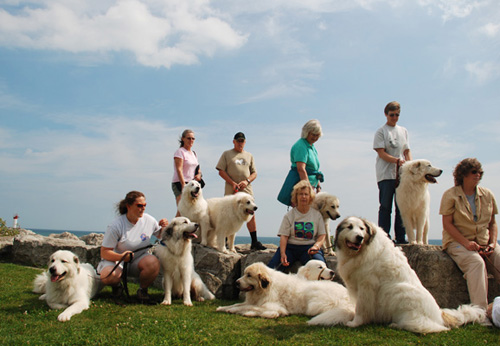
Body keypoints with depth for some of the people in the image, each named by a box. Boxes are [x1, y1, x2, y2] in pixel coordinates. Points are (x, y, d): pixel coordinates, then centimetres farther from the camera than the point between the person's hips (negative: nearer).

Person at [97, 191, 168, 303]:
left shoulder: (149, 220, -3)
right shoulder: (116, 226, -15)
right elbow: (104, 252, -14)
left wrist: (164, 228, -10)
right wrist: (122, 256, -33)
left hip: (139, 260, 2)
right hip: (116, 260, -2)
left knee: (153, 262, -32)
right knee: (107, 276, -35)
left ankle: (143, 290, -4)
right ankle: (117, 285, 5)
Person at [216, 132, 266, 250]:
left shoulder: (249, 156, 18)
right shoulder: (227, 154, 10)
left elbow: (254, 173, 15)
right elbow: (221, 171, 2)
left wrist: (247, 181, -7)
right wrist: (232, 183, -10)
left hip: (247, 190, 2)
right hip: (231, 190, -2)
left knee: (251, 215, -2)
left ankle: (254, 242, 2)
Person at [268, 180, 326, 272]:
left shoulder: (317, 215, 12)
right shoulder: (289, 215, 9)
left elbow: (322, 235, 9)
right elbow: (284, 236, 0)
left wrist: (316, 246, -14)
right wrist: (283, 253, -18)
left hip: (309, 247, 0)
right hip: (290, 247, 0)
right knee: (271, 267, -26)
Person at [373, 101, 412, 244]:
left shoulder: (403, 131, 18)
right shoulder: (381, 132, 2)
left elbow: (407, 151, 16)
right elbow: (381, 153, -7)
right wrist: (397, 160, -19)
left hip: (402, 175, 5)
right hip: (386, 175, -4)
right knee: (385, 207, -4)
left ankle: (401, 237, 10)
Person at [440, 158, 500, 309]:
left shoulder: (488, 195, 15)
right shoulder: (450, 195, 1)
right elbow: (447, 224, -5)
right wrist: (466, 243, -17)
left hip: (485, 243, 4)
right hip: (458, 242, -4)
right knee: (477, 263, -33)